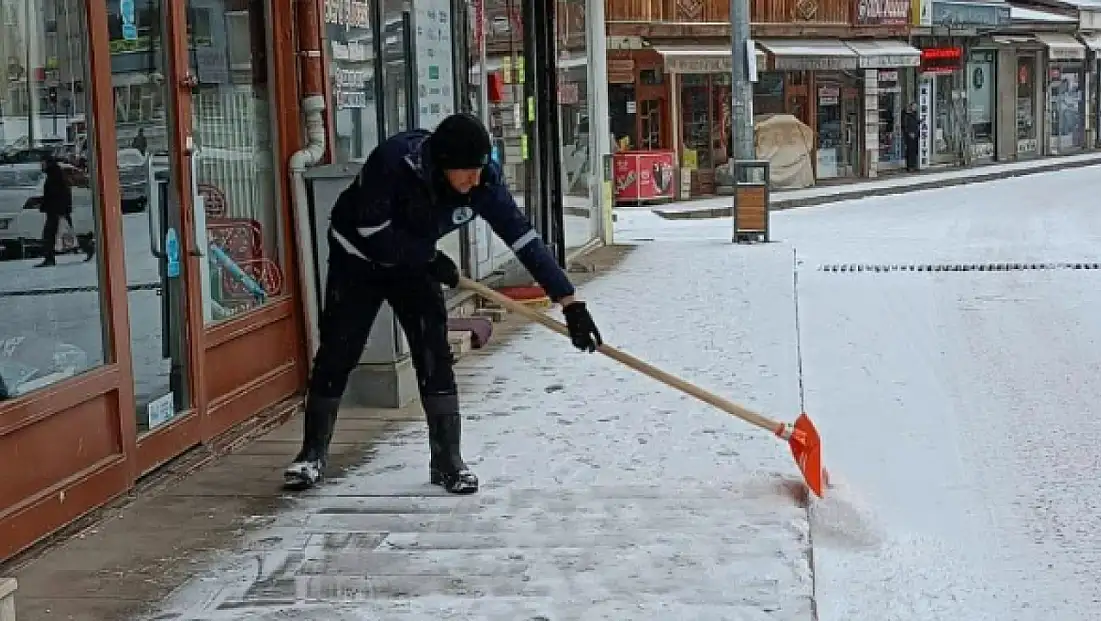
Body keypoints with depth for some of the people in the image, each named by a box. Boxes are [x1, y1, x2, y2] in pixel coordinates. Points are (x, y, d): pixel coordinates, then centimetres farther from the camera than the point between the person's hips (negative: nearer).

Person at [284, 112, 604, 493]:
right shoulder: (395, 160, -36)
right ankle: (313, 454, 18)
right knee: (336, 354, 0)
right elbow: (373, 229, -26)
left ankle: (447, 461, 1)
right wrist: (430, 260, -21)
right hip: (358, 258, -3)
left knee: (434, 354, -9)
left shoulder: (484, 180, -25)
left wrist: (570, 303, -29)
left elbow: (523, 237, -25)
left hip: (414, 262, 3)